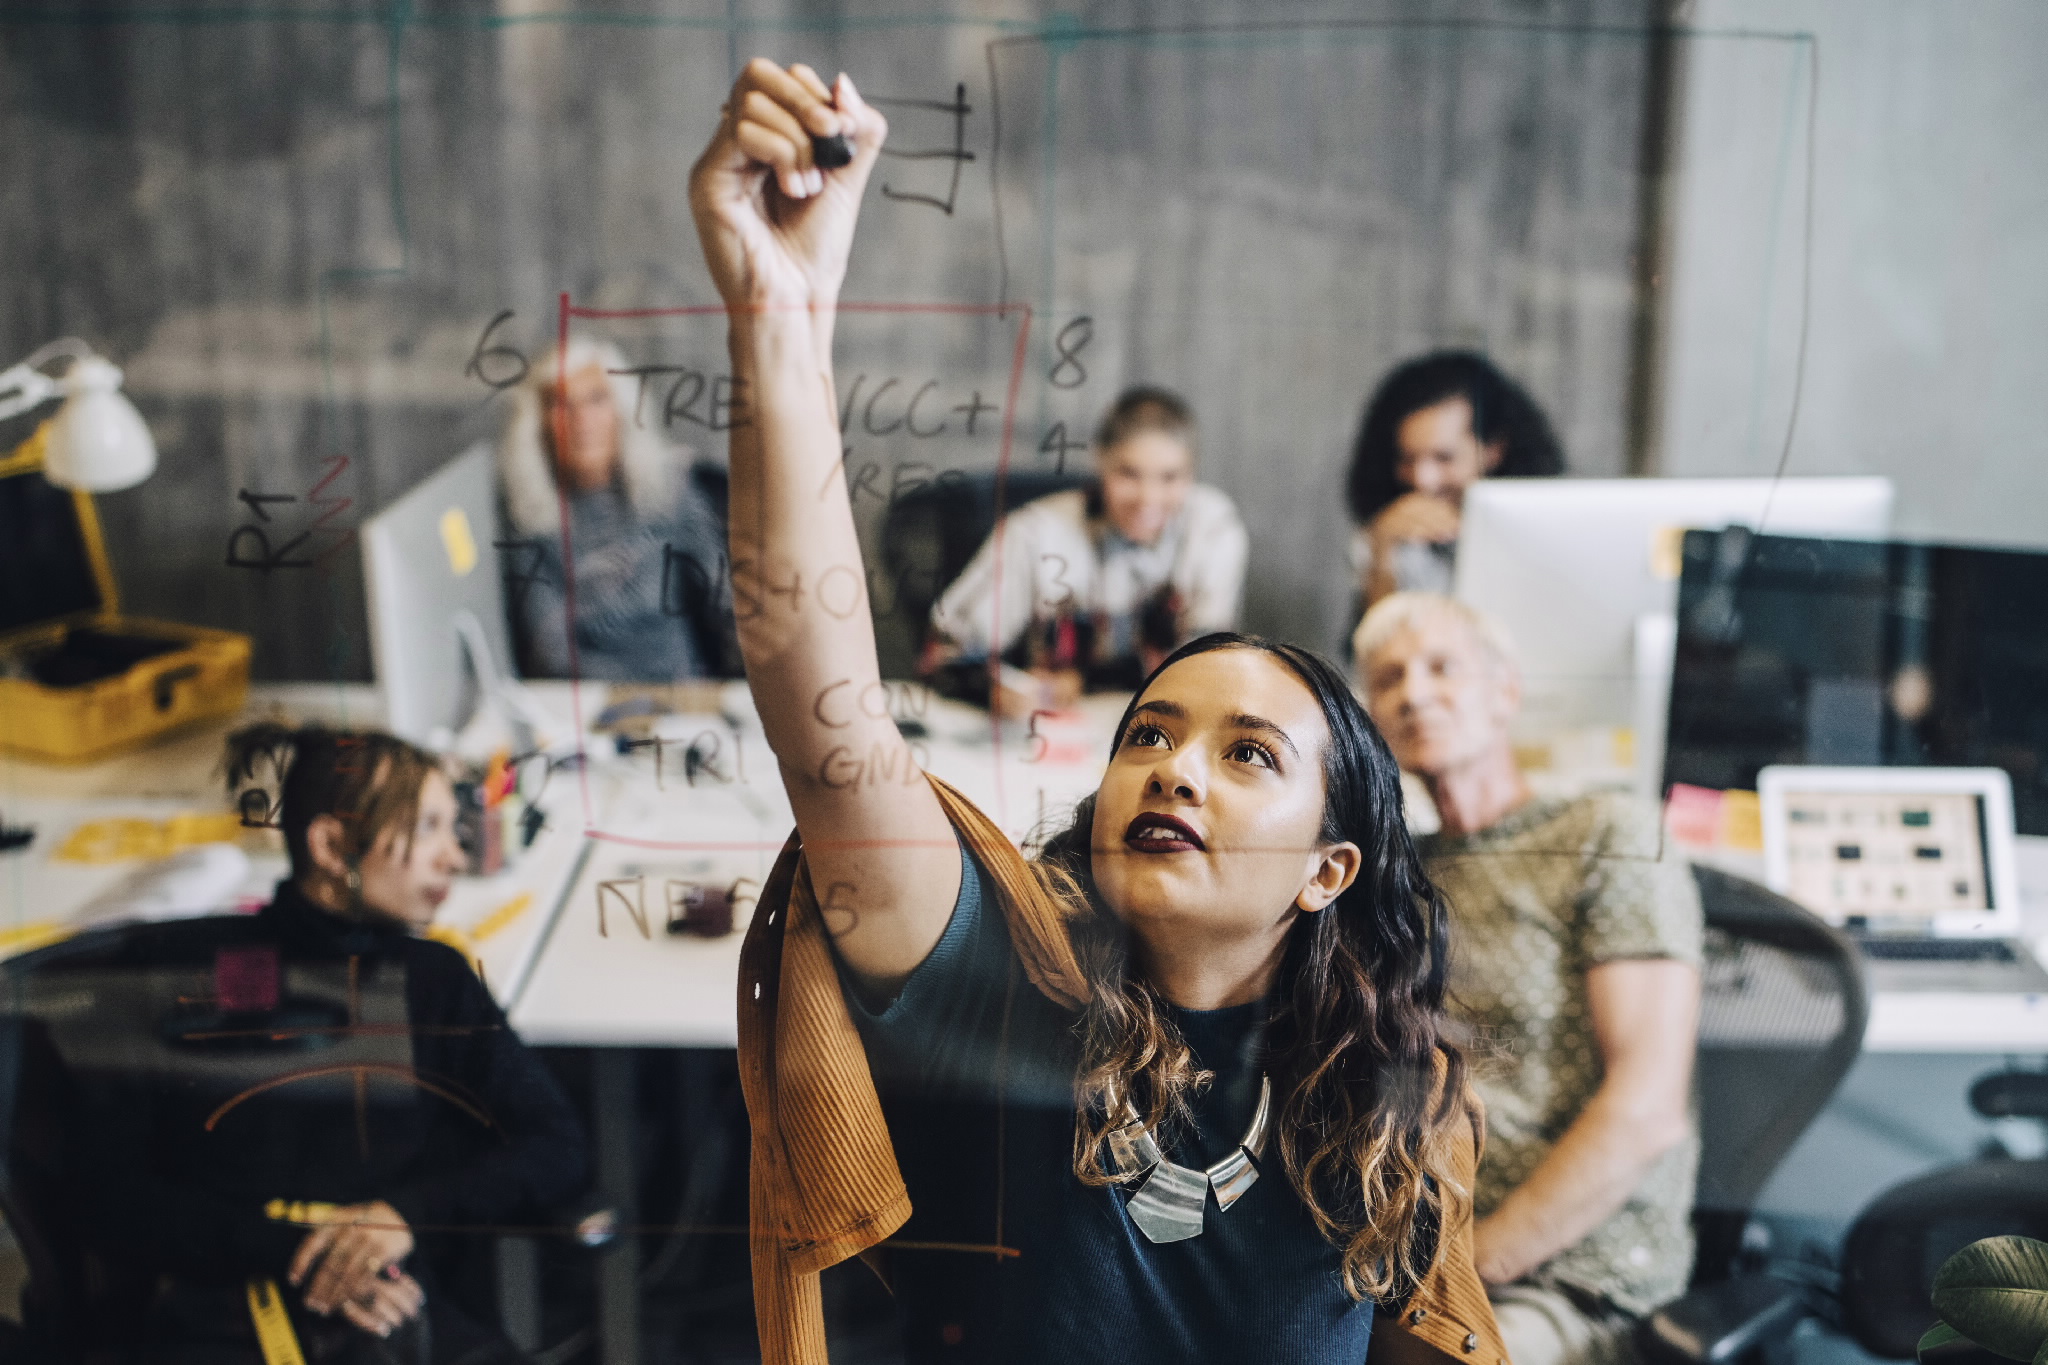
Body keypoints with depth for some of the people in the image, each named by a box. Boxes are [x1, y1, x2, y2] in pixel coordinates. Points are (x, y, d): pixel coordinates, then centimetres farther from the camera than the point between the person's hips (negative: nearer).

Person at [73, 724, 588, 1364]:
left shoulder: (434, 977, 16)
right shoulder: (191, 967, 8)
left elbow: (558, 1149, 8)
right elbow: (113, 1195, 4)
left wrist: (409, 1212, -8)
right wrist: (287, 1249, -9)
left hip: (394, 1312, 3)